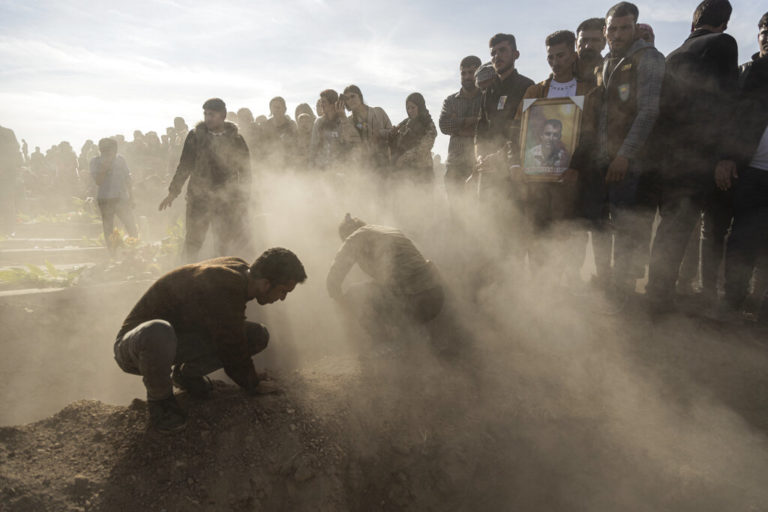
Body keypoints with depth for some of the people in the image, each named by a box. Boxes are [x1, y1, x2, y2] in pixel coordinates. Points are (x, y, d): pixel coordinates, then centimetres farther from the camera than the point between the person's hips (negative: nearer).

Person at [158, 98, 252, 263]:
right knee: (193, 240, 3)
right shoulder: (196, 136, 4)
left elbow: (245, 170, 8)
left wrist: (244, 198, 4)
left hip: (228, 199, 0)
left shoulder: (236, 139, 3)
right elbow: (184, 166, 8)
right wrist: (173, 192, 4)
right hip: (199, 197, 1)